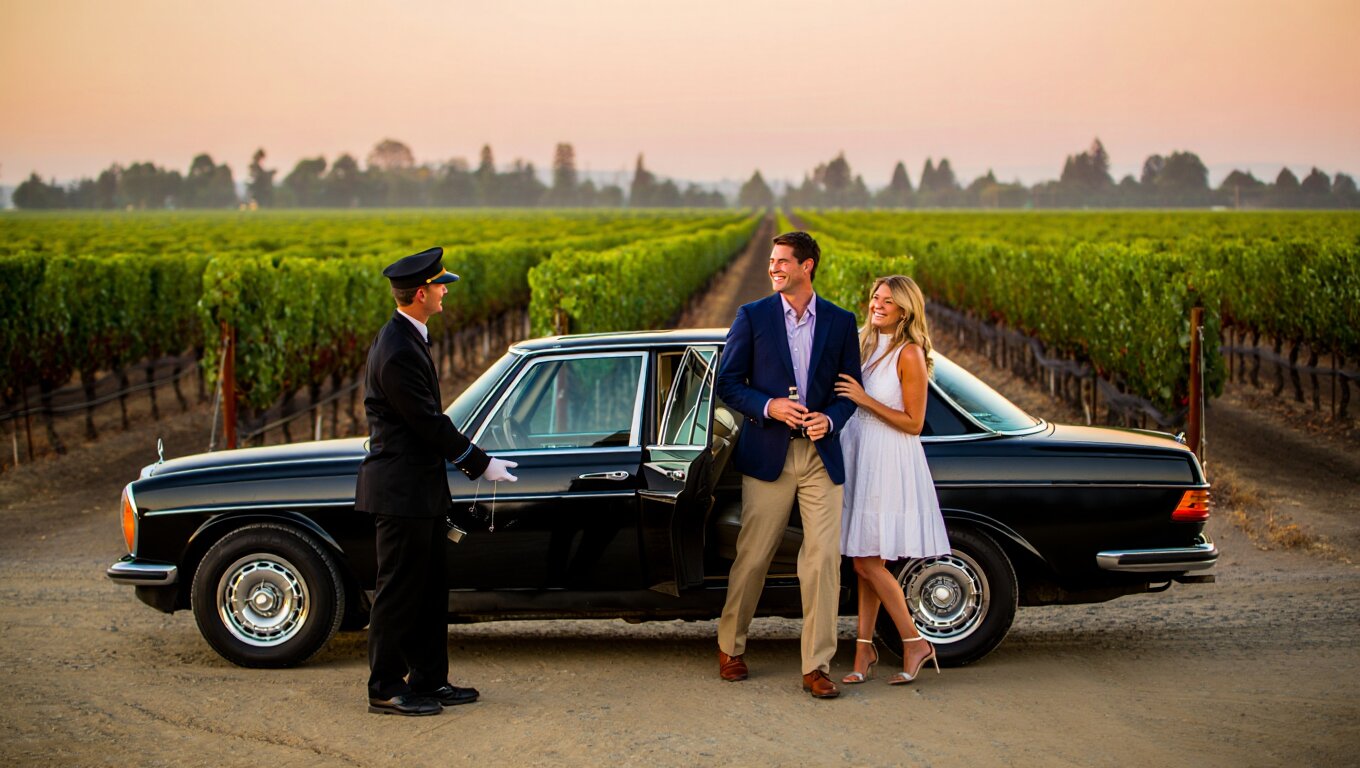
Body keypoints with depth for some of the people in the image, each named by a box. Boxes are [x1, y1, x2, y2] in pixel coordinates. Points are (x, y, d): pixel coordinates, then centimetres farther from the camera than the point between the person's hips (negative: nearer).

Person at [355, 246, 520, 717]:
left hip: (419, 489, 10)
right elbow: (429, 422, -19)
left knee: (430, 589, 15)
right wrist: (480, 465, -10)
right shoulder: (398, 352, -22)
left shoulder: (408, 339, 11)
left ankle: (428, 680, 24)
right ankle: (386, 690, 8)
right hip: (401, 490, -10)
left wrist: (475, 460, 15)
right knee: (399, 590, -1)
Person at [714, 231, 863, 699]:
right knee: (752, 556, 4)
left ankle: (816, 667, 0)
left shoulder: (840, 322, 7)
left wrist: (830, 419, -10)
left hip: (822, 455, 1)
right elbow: (727, 382, 2)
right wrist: (767, 406, -15)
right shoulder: (752, 317, 3)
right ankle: (730, 648, 23)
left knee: (823, 560, -5)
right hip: (768, 454, -1)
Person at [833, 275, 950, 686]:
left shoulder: (909, 354, -11)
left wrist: (864, 399, -16)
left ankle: (915, 643, 5)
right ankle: (865, 647, 13)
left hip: (890, 463, -7)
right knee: (865, 564, 8)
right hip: (858, 456, 7)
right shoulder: (865, 343, 12)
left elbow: (913, 423, -13)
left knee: (869, 562, -8)